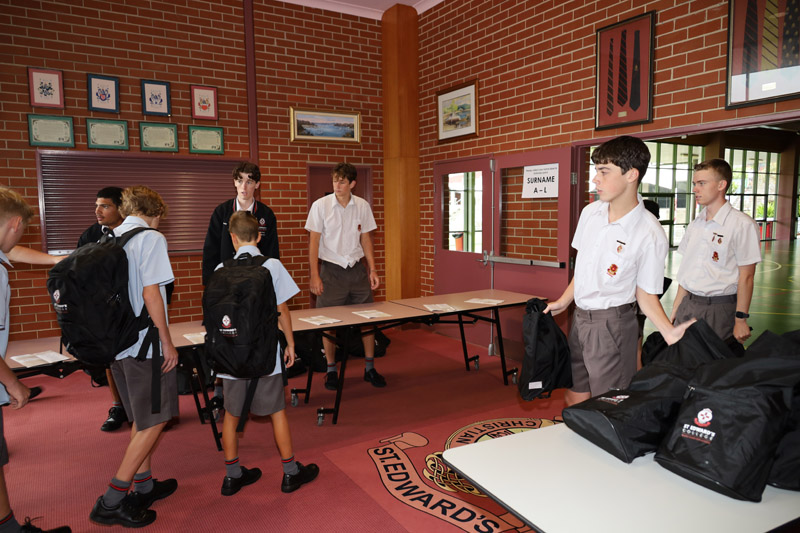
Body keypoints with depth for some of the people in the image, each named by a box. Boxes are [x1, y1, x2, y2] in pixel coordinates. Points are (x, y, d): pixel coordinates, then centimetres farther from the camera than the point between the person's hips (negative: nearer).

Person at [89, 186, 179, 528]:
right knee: (154, 420, 2)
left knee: (141, 418, 19)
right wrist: (168, 343, -13)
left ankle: (144, 486, 30)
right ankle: (111, 502, 4)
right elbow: (151, 294, -19)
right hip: (145, 344, -8)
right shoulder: (151, 238, -12)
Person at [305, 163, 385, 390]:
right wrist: (314, 275, -10)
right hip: (331, 270, -2)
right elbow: (313, 241, -5)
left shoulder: (362, 206, 2)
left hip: (357, 269, 3)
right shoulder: (320, 205, -6)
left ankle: (370, 368, 20)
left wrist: (372, 270, 4)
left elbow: (365, 239, 9)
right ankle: (331, 370, 19)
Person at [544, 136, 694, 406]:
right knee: (574, 400, 17)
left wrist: (669, 331, -24)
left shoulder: (650, 234, -17)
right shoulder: (590, 212, 1)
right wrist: (563, 301, 16)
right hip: (580, 317, 6)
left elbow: (645, 294, -9)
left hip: (612, 323, -6)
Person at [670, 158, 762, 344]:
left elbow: (746, 277, -10)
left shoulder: (742, 224, -9)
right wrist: (675, 311, 11)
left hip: (720, 309, -5)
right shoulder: (695, 224, 11)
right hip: (688, 305, 5)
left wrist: (741, 319, -11)